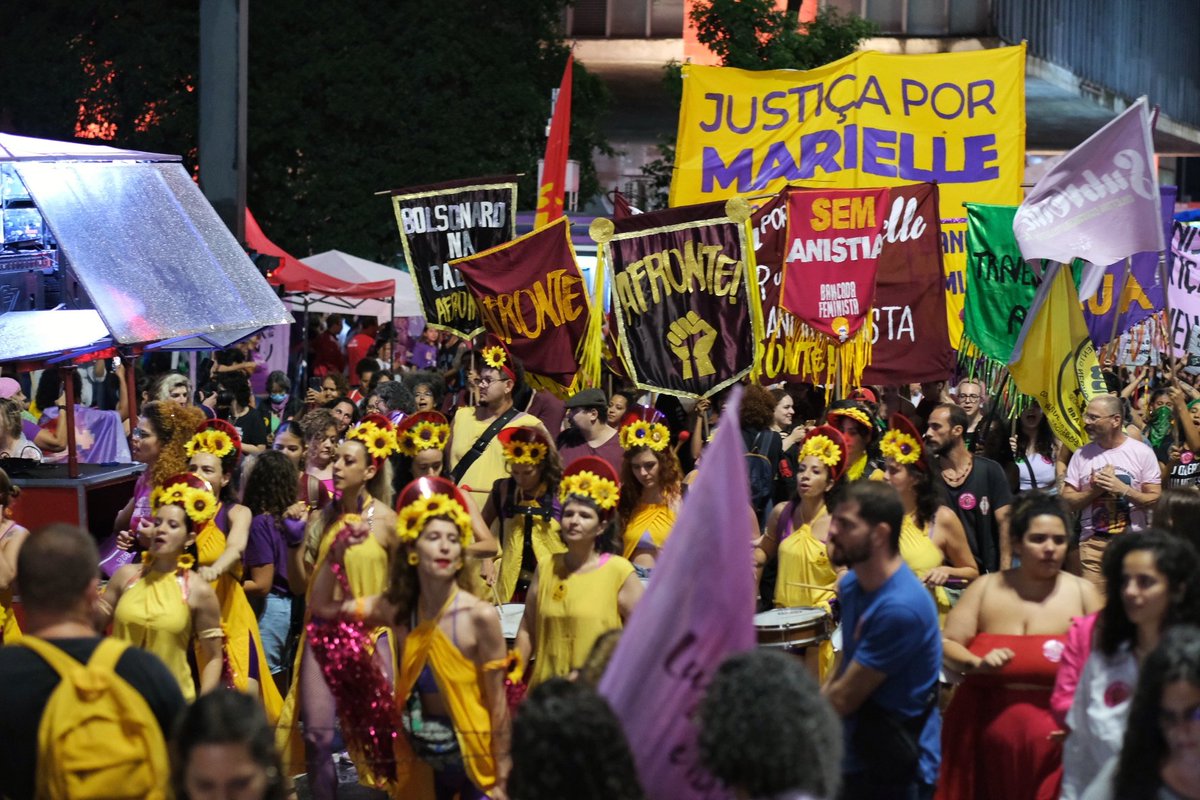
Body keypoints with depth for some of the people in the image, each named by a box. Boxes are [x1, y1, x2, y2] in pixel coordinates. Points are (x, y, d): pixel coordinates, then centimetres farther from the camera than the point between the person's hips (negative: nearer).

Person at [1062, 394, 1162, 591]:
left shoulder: (1142, 452, 0)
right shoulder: (1082, 455, 8)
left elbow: (1156, 499, -4)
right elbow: (1068, 501, 5)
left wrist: (1123, 489, -17)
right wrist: (1093, 491, -12)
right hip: (1092, 543, 2)